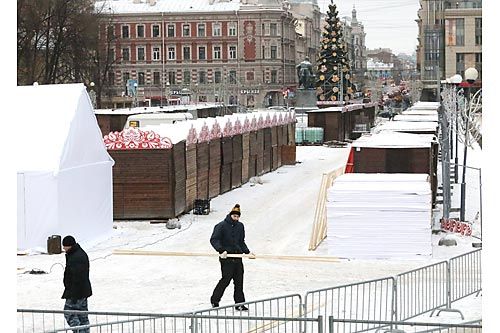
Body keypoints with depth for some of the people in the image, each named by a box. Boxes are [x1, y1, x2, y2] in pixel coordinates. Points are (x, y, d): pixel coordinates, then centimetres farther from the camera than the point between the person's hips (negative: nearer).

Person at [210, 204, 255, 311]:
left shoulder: (240, 226, 14)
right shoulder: (221, 226, -7)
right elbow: (214, 240, -13)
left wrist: (248, 252, 10)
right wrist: (221, 250, -25)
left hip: (238, 257, 6)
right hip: (226, 258, -6)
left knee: (239, 281, 4)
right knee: (226, 279, -6)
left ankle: (240, 304, 10)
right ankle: (214, 301, 11)